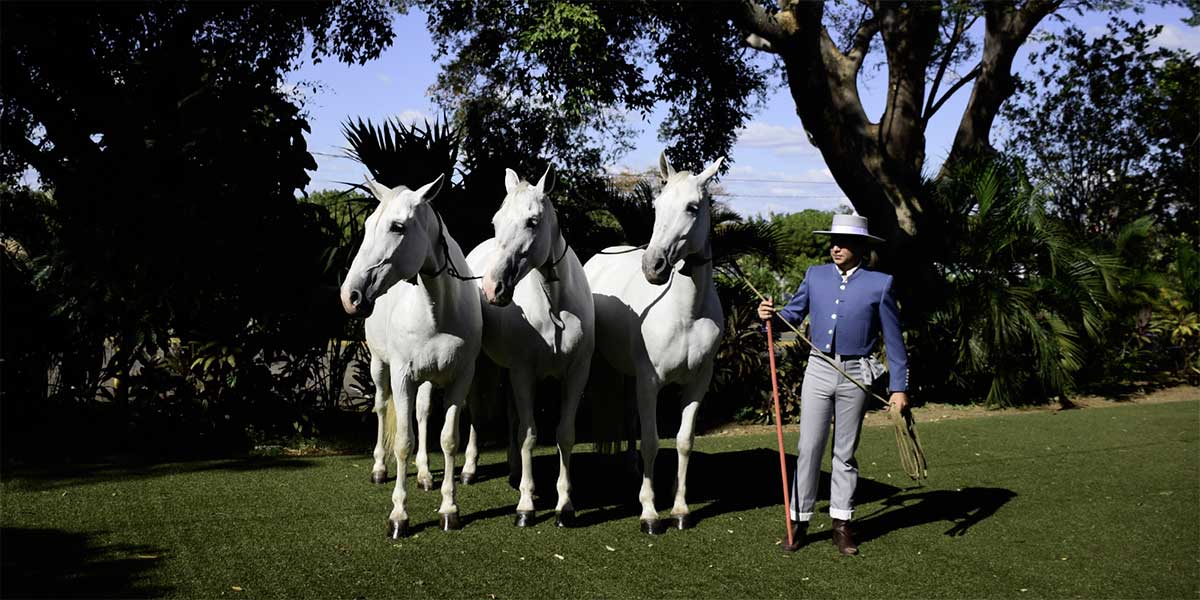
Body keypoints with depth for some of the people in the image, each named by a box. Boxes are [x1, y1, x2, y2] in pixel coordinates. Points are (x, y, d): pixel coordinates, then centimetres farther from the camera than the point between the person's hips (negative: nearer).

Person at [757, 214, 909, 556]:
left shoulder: (880, 284, -2)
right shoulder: (815, 276, 6)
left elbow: (893, 339, 0)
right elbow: (793, 315, 12)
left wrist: (899, 387, -2)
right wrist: (771, 315, -11)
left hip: (855, 374, -2)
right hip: (818, 370, 2)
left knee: (845, 453, 8)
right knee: (808, 448, 2)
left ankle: (841, 524, 16)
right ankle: (799, 520, 10)